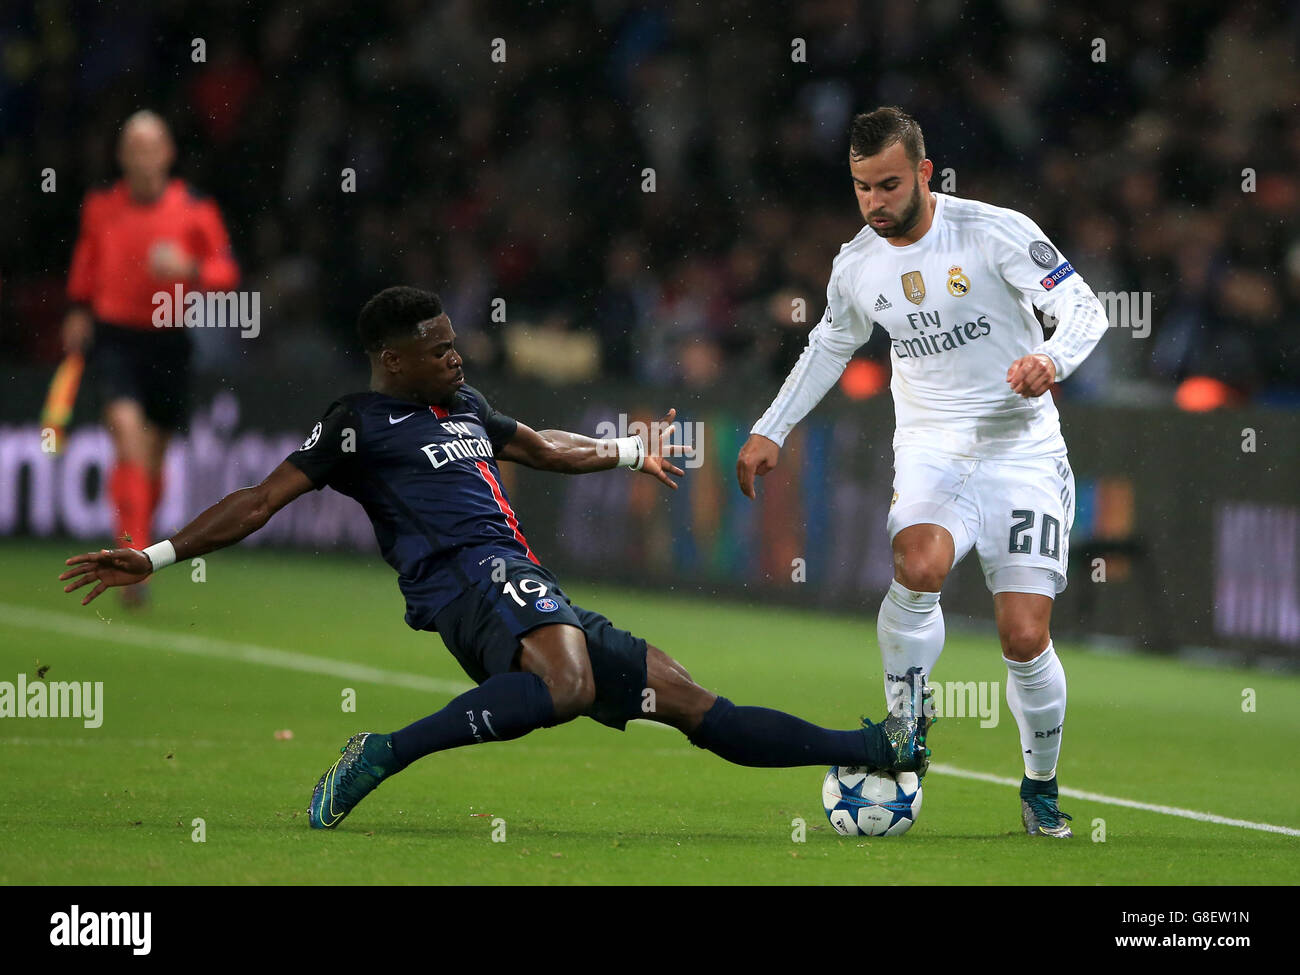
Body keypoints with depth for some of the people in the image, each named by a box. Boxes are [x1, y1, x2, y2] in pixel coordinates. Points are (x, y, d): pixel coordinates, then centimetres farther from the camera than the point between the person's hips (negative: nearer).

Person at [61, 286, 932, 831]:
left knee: (691, 701, 8)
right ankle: (383, 758, -36)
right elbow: (261, 503, -4)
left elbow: (545, 449, 44)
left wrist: (629, 453, 56)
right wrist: (157, 557, -12)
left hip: (538, 607, 8)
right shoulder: (360, 425, 0)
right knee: (566, 686, -40)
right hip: (474, 585, -8)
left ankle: (876, 749, 7)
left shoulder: (462, 404, 25)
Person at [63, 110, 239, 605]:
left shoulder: (195, 210, -3)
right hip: (113, 336, -1)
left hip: (167, 341, 1)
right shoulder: (99, 206, 2)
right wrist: (79, 310, 12)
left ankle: (139, 539, 33)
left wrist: (188, 269, -18)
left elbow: (227, 273, 0)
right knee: (128, 434, -21)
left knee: (154, 453, 10)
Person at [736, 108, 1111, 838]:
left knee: (1025, 640, -9)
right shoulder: (856, 267, 3)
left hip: (1021, 450, -2)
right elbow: (830, 346, 22)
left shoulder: (996, 232, -12)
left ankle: (1042, 787, 16)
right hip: (931, 448, 2)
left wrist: (1052, 360, -31)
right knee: (920, 567, -32)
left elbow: (1084, 307, -11)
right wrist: (771, 431, 21)